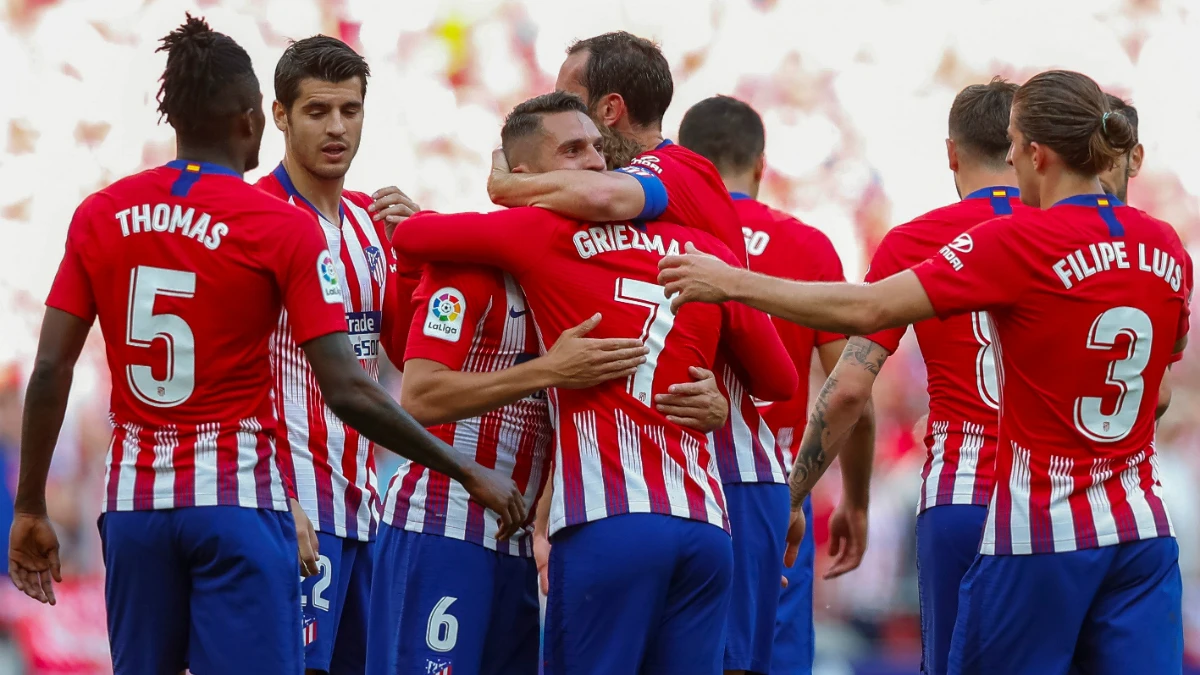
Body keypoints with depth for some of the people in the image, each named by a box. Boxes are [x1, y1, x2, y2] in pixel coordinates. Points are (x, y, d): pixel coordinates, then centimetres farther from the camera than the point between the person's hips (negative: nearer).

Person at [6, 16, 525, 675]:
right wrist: (470, 473, -4)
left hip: (133, 500, 4)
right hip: (238, 502, -4)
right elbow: (347, 392, -12)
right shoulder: (284, 228, -8)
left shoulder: (97, 215, 3)